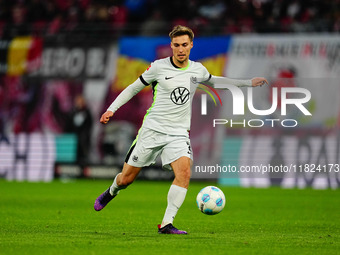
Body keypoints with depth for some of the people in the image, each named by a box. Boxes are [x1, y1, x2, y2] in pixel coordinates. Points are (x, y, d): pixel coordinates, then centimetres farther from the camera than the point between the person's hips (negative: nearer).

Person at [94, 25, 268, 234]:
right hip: (152, 130, -2)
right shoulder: (159, 67, -6)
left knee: (184, 171, -25)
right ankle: (111, 192, 41)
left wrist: (249, 82, 27)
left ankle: (166, 224, -22)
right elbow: (133, 88, 4)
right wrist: (112, 109, -5)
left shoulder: (197, 69, 5)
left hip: (178, 133, 2)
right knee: (126, 179, 3)